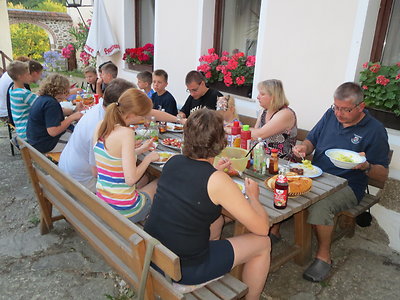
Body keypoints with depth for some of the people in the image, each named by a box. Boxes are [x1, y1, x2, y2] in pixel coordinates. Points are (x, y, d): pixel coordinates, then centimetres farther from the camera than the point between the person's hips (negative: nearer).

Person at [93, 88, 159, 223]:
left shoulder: (101, 126, -1)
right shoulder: (126, 133, -25)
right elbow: (130, 179, -26)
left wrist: (140, 150, 10)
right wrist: (148, 158, -11)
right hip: (123, 211, -7)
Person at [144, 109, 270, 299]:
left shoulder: (173, 162, -4)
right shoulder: (218, 180, -22)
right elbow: (262, 228, -14)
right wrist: (253, 196, 3)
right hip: (183, 270, -7)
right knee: (262, 243, 8)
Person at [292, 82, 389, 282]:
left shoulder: (375, 130, -6)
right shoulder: (331, 115, 7)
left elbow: (383, 173, -3)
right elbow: (312, 140, 17)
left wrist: (366, 166, -25)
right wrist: (304, 148, -7)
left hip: (347, 186, -5)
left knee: (321, 205, -34)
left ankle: (324, 256, -11)